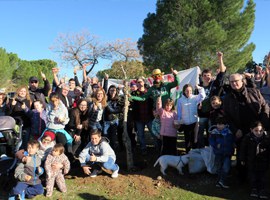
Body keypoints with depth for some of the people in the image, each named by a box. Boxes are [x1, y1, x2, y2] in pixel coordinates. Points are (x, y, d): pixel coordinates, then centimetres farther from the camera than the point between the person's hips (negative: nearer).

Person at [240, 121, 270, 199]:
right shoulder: (247, 138, -13)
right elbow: (243, 149, -5)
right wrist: (242, 159, -2)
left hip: (263, 161, 0)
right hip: (251, 161, 0)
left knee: (262, 176, 10)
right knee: (252, 176, 11)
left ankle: (262, 190, 21)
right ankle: (254, 189, 24)